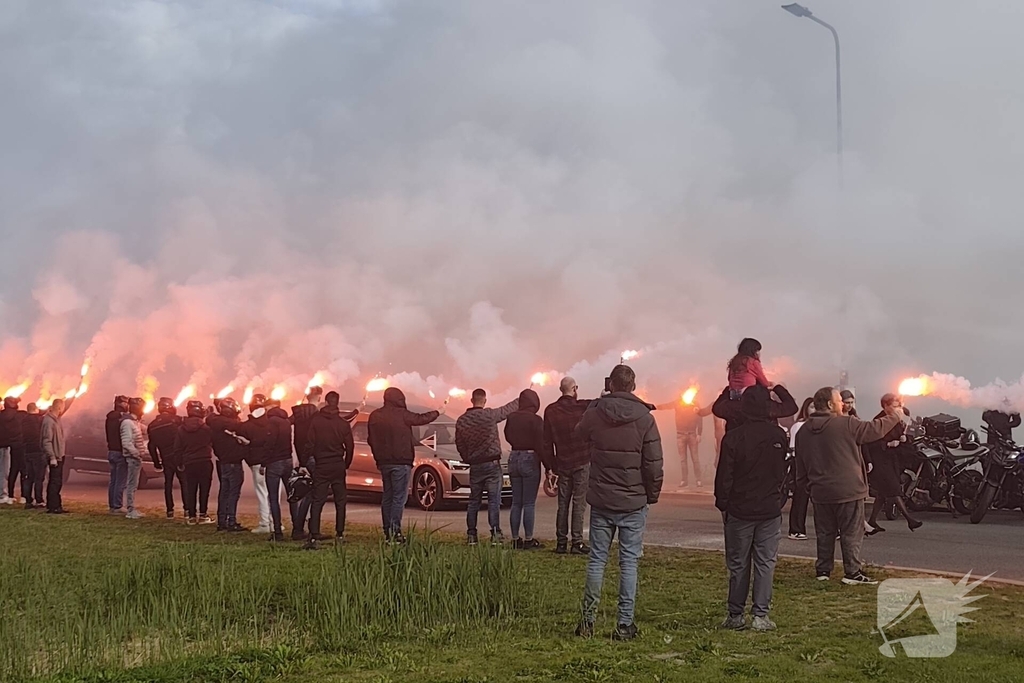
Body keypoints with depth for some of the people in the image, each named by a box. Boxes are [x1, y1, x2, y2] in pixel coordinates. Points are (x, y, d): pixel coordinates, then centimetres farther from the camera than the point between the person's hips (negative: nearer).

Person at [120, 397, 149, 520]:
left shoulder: (136, 422, 15)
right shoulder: (127, 422, -15)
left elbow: (140, 439, 23)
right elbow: (126, 442, -22)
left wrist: (145, 446, 6)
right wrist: (137, 453, -20)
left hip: (137, 457, 10)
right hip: (132, 457, -10)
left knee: (133, 484, 13)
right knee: (132, 484, -7)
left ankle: (132, 509, 19)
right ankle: (131, 511, -5)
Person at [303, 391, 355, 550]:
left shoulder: (316, 421, -5)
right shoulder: (343, 423, -2)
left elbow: (309, 444, -6)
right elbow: (350, 446, 2)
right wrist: (346, 464, 16)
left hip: (321, 466, -1)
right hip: (338, 465, 1)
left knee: (317, 502, -4)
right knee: (340, 501, 14)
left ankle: (314, 537, -15)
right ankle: (340, 534, 16)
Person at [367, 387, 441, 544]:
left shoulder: (374, 416, 6)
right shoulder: (401, 414, -11)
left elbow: (371, 439, 11)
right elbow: (421, 419, 0)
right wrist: (437, 413, 18)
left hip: (383, 462, 6)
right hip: (401, 462, -6)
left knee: (387, 496, 13)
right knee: (399, 497, -6)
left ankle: (387, 532, 12)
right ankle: (395, 531, -13)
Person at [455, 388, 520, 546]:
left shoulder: (462, 421, 1)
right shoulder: (490, 415, -10)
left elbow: (459, 444, 9)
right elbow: (510, 408, 3)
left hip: (474, 466, 4)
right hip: (492, 464, -4)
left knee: (474, 501, 11)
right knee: (494, 500, -4)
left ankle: (471, 535, 11)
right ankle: (495, 533, -10)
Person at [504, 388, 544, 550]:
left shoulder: (511, 418, 4)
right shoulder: (535, 420, -13)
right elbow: (540, 444, -13)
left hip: (514, 458, 5)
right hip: (530, 459, -5)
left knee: (516, 502, 10)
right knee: (529, 503, -1)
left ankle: (515, 539, 12)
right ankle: (529, 540, 1)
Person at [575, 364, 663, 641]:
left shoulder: (594, 414, -4)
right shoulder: (644, 418, -8)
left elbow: (580, 434, 19)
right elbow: (654, 464, -7)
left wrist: (597, 405, 21)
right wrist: (652, 495, 6)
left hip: (601, 500, 2)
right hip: (633, 502, -2)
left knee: (597, 559, 10)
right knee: (629, 561, 4)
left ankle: (588, 619, 11)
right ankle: (625, 624, 4)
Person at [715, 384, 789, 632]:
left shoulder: (733, 437, -11)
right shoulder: (779, 436, -3)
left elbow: (724, 476, -7)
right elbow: (784, 472, 7)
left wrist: (722, 505, 3)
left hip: (740, 510, -1)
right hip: (770, 510, 1)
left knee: (738, 564, 7)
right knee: (765, 563, 5)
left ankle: (736, 615, 11)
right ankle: (760, 615, 4)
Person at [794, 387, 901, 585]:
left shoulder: (804, 431, 5)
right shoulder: (846, 424, -13)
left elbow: (801, 465, 11)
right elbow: (875, 430, -5)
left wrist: (805, 485, 22)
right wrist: (894, 417, 11)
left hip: (820, 492, 6)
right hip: (848, 490, -6)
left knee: (824, 532, 14)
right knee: (852, 532, 2)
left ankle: (823, 570, 19)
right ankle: (852, 572, 1)